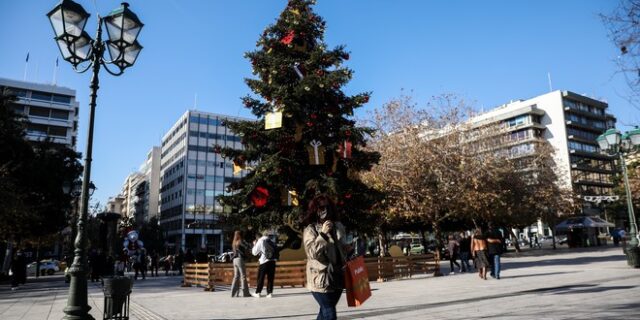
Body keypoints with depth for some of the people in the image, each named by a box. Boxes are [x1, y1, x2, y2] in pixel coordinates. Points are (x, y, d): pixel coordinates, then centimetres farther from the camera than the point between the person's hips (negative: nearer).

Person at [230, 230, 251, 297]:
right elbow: (246, 247, -4)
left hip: (235, 259, 8)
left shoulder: (234, 243, 15)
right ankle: (245, 293, -2)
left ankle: (234, 293, 9)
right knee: (243, 276, -4)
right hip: (240, 259, -8)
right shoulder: (240, 242, -8)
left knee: (236, 277, 10)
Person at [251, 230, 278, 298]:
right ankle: (270, 292, 4)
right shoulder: (271, 242, 10)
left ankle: (258, 293, 10)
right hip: (272, 261, 3)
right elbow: (275, 250, 17)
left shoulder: (260, 241, 0)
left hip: (264, 261, -3)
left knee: (260, 278, 6)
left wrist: (254, 245, 19)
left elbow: (254, 252, 5)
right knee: (270, 278, 7)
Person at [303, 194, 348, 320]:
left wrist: (346, 270, 16)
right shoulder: (310, 230, -8)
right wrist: (323, 234, -23)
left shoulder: (338, 227, 8)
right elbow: (312, 252, -18)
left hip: (337, 277, 6)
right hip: (321, 279, -5)